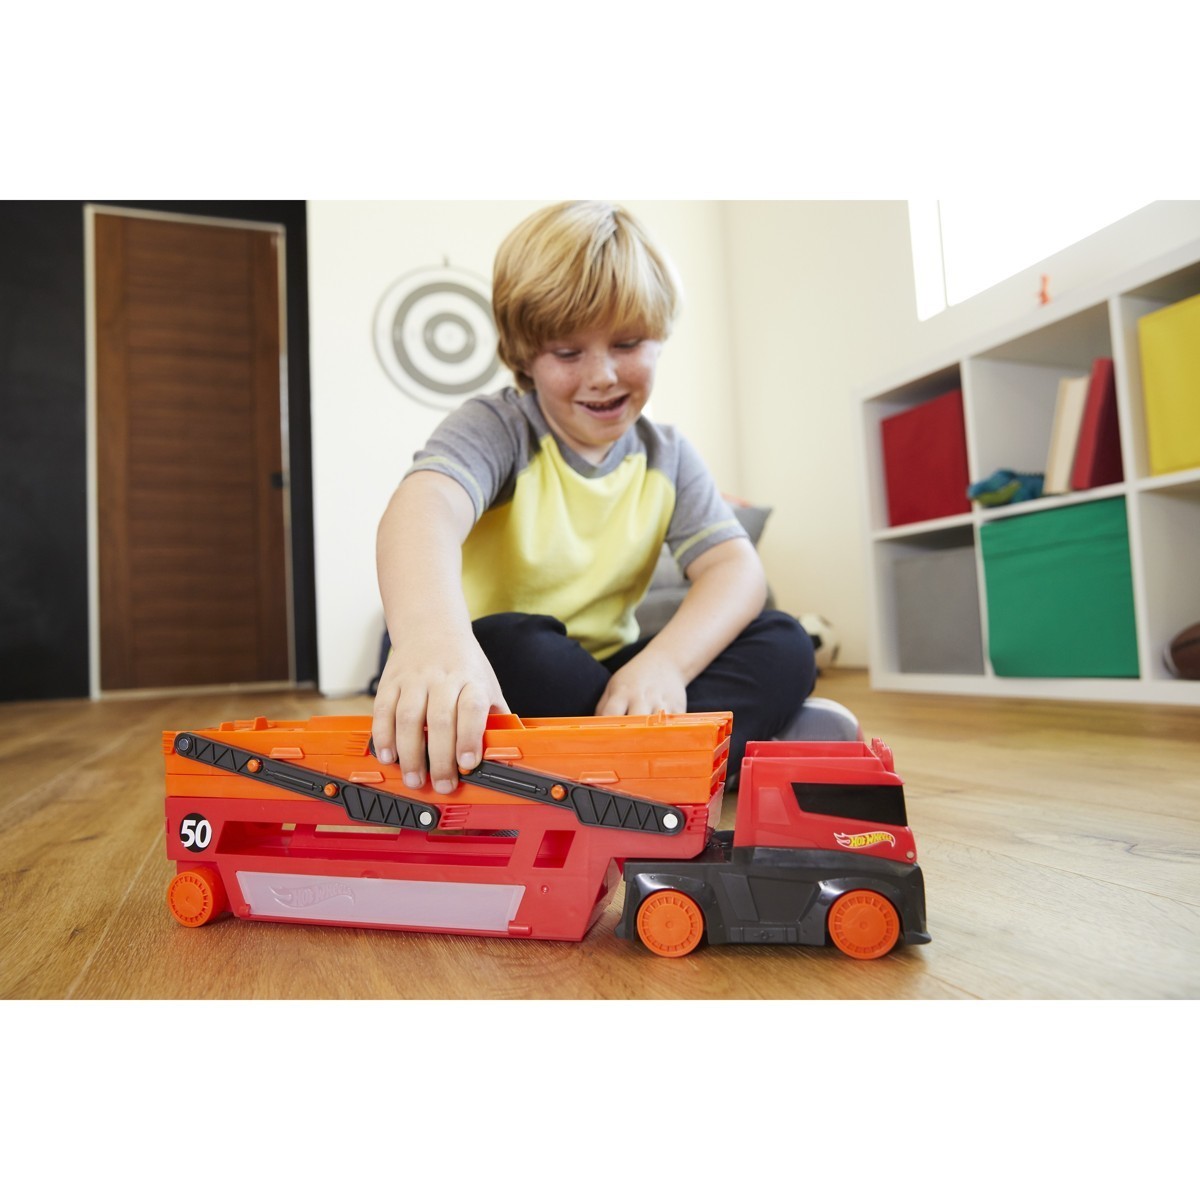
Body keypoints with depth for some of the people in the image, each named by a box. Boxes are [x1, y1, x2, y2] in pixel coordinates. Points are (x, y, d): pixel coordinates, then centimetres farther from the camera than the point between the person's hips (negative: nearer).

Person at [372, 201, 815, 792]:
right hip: (484, 681, -3)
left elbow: (734, 567, -8)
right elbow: (426, 506, -33)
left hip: (611, 682, 4)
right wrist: (429, 632, -57)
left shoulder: (665, 457, 4)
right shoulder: (494, 430, -11)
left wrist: (664, 661, -29)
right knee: (506, 647, -36)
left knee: (784, 646, -11)